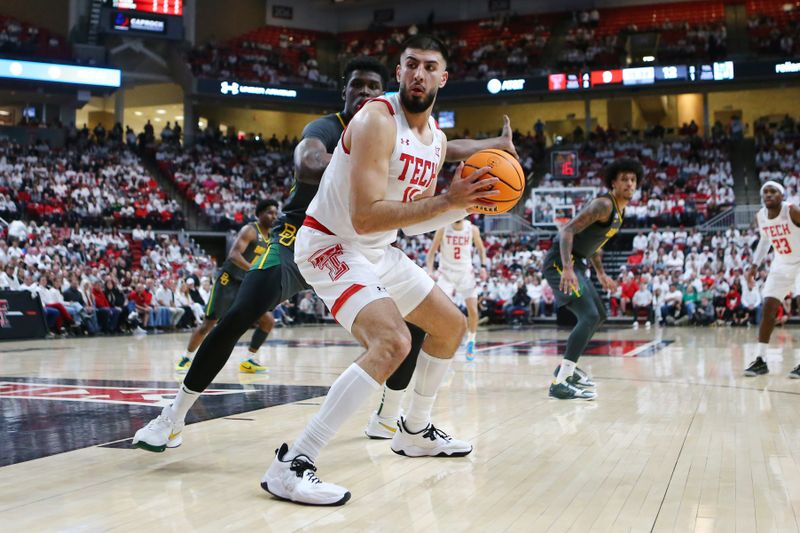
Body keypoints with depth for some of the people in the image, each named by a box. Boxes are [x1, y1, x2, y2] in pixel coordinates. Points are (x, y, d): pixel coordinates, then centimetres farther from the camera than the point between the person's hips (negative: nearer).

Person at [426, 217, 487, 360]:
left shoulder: (472, 229, -5)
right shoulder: (443, 229, -9)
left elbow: (481, 248, 10)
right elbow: (431, 252, -4)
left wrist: (483, 265, -5)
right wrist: (430, 271, -18)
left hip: (466, 273, 1)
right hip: (446, 273, -1)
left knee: (473, 310, -5)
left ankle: (471, 342, 16)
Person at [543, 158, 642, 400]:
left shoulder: (619, 210, 15)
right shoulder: (604, 204, -17)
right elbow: (567, 230, -26)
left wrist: (601, 274, 30)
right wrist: (567, 269, -37)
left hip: (575, 263, 11)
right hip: (561, 262, -11)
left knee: (599, 314, 21)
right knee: (589, 317, -22)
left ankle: (567, 367, 28)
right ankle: (560, 384, -27)